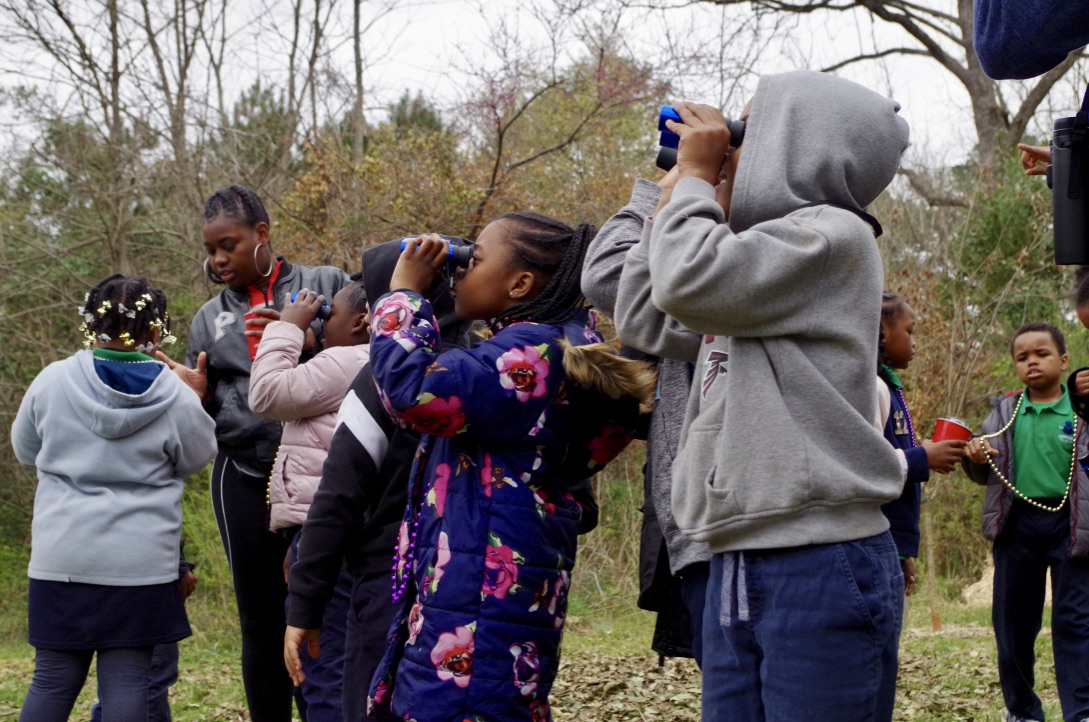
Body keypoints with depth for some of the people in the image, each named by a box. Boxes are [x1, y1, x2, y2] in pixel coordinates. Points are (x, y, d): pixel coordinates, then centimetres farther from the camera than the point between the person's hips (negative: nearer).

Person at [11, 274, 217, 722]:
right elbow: (196, 458, 9)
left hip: (61, 555, 2)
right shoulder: (175, 398, -8)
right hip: (141, 562, -2)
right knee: (127, 681, 2)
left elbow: (25, 450, 12)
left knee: (53, 679, 9)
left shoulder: (52, 381, -3)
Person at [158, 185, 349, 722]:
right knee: (262, 620, 6)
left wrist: (308, 340, -16)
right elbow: (206, 416, 19)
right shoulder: (210, 318, 16)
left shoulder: (326, 285, 4)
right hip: (245, 478, 3)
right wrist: (196, 396, -4)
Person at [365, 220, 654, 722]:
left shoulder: (535, 348, -14)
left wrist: (404, 294, -9)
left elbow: (415, 389, -24)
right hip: (471, 582, 11)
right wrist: (421, 298, 19)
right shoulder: (526, 346, 19)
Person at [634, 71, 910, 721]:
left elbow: (687, 280, -19)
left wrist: (695, 174, -1)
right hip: (735, 568, 8)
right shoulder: (764, 248, 19)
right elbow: (643, 307, 25)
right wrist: (679, 181, 20)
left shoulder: (831, 235, -8)